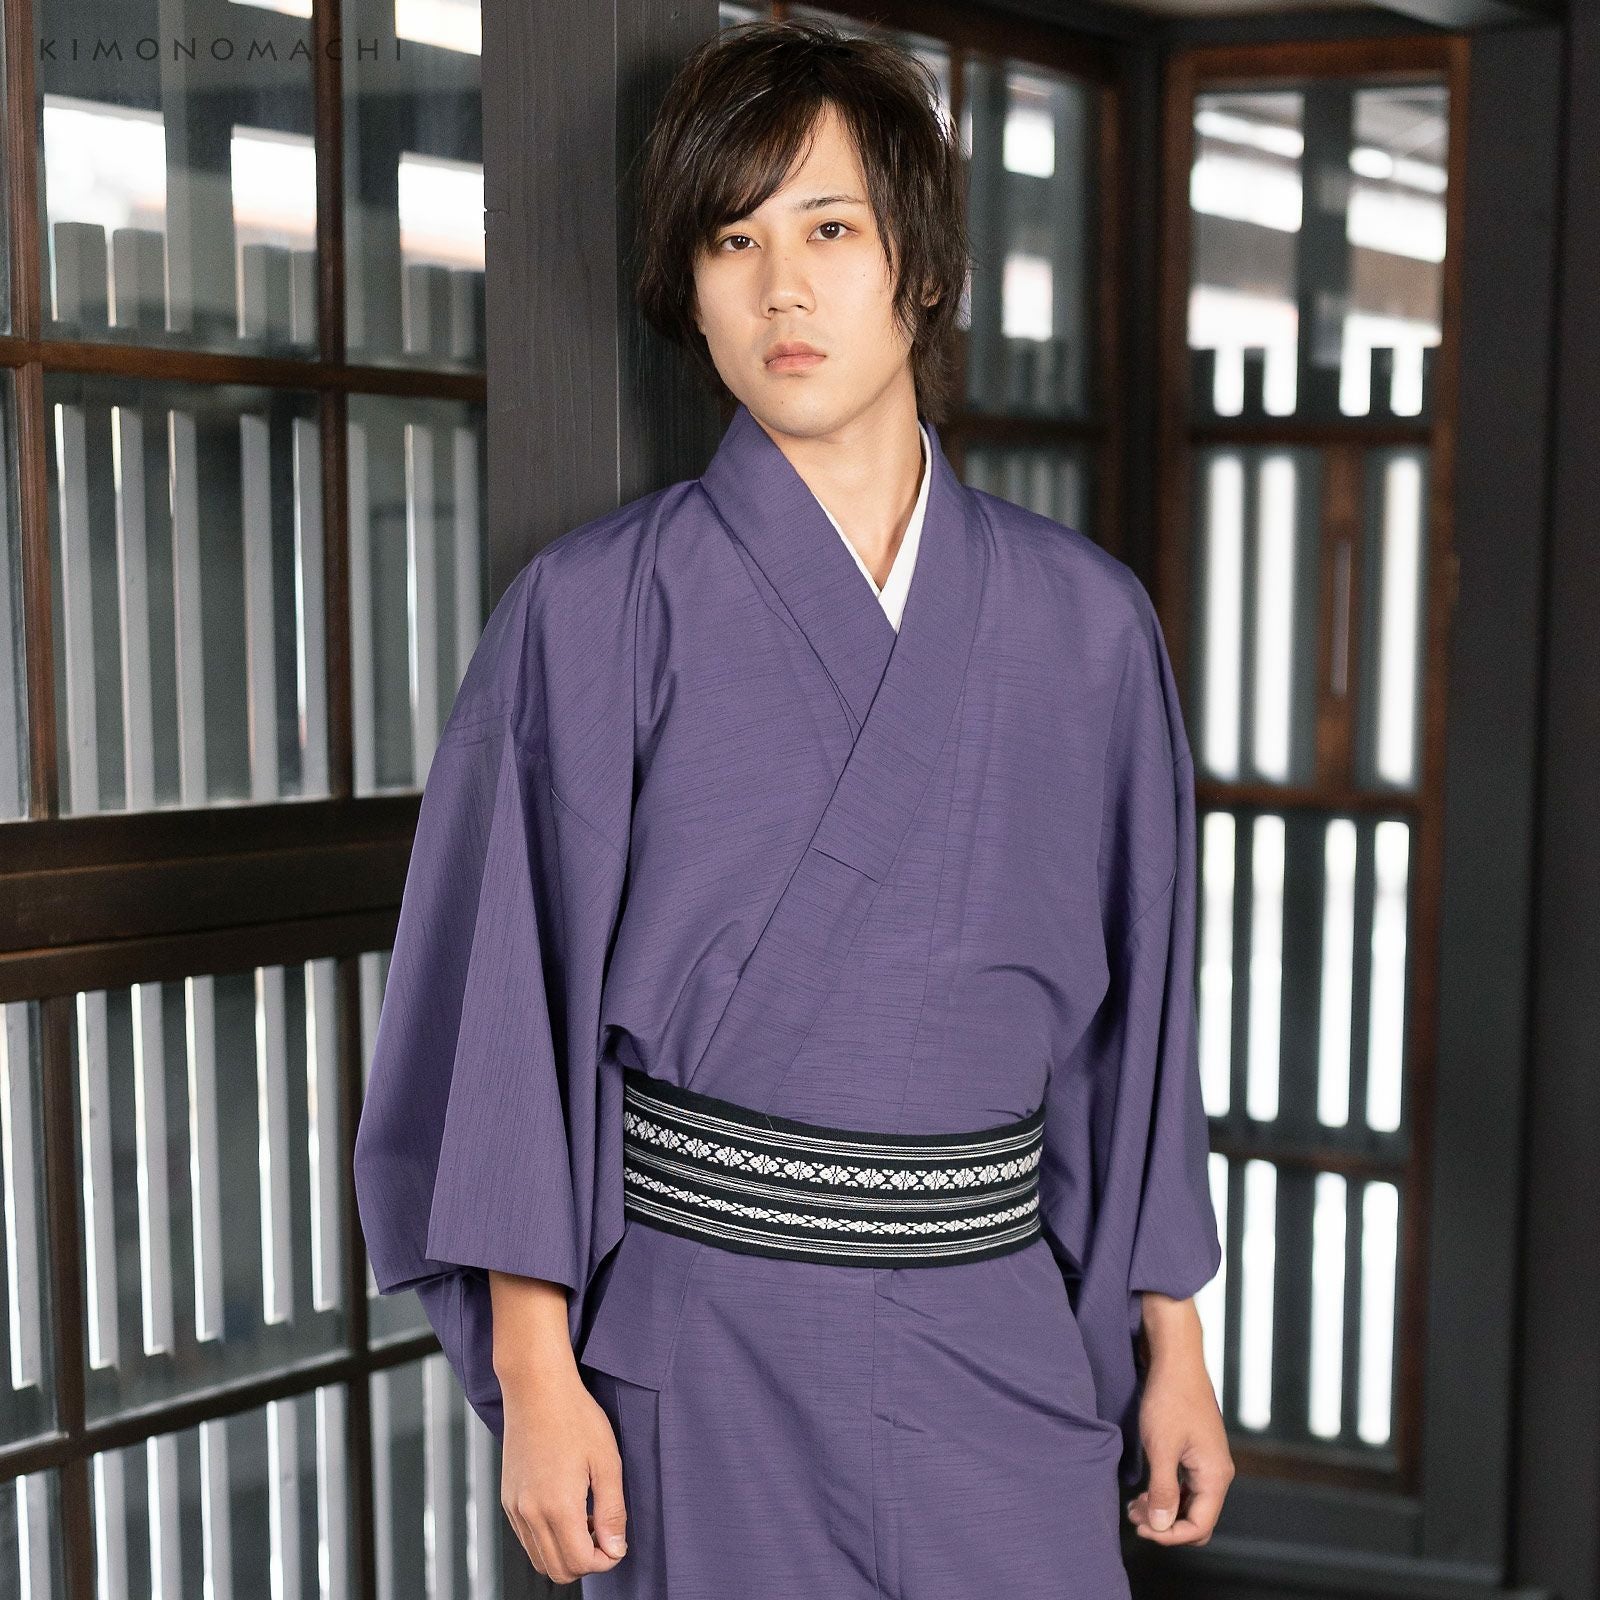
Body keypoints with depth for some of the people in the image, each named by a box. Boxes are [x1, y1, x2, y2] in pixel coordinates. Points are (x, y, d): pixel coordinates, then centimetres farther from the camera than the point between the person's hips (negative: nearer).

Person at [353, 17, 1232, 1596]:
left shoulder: (1083, 619, 2)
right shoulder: (596, 612, -6)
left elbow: (1136, 994, 6)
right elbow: (515, 997, -5)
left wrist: (1171, 1336, 7)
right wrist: (535, 1375, -8)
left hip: (1006, 1344, 3)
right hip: (707, 1344, -2)